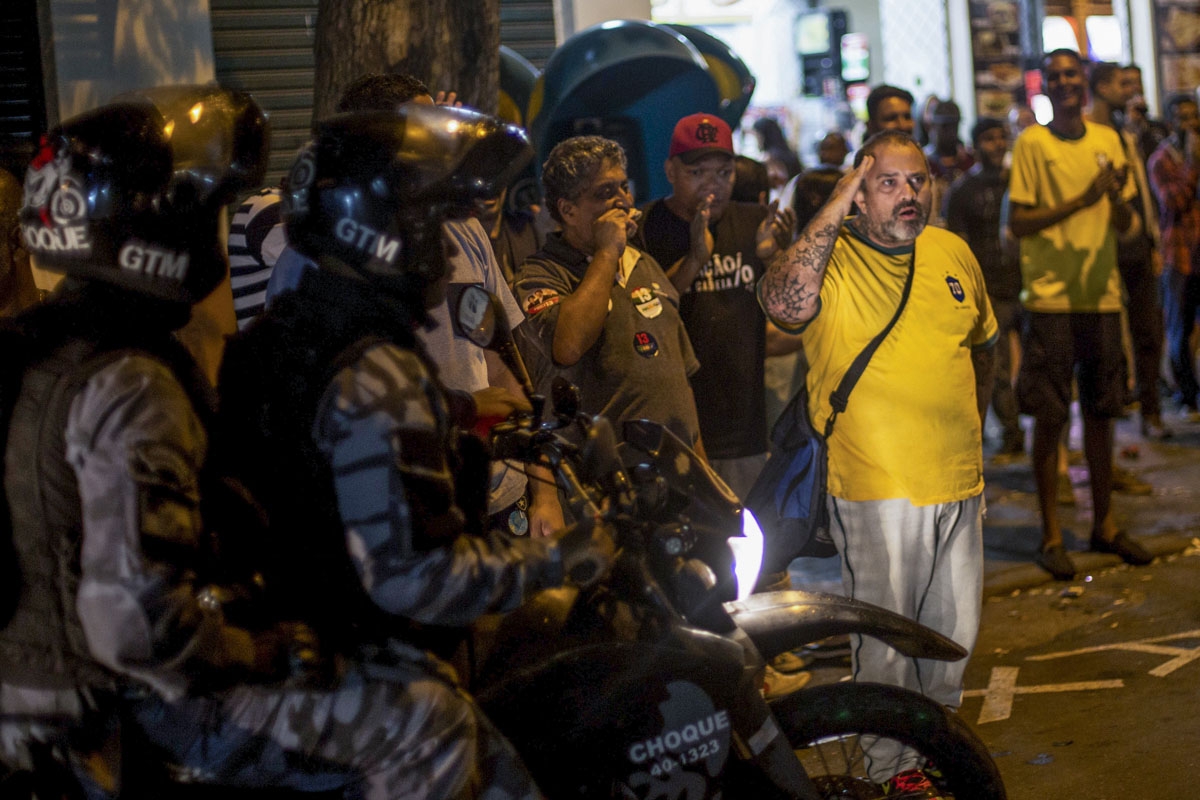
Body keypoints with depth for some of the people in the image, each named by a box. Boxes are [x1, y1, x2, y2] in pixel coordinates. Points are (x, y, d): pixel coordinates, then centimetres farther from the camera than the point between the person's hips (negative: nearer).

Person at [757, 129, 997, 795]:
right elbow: (783, 304, -33)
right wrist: (833, 211, -27)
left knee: (953, 631, 18)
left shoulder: (953, 253, 8)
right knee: (885, 640, 4)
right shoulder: (831, 258, -10)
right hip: (875, 489, -6)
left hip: (958, 484, 6)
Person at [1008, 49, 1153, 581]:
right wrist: (1082, 200, -18)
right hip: (1050, 296, -4)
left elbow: (1123, 226, 10)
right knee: (1049, 417, -2)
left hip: (1101, 294, 4)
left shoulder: (1108, 140, 9)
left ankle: (1104, 523, 21)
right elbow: (1018, 222, -9)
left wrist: (1118, 197, -12)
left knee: (1100, 412, 10)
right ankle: (1051, 535, 6)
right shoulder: (1031, 143, -3)